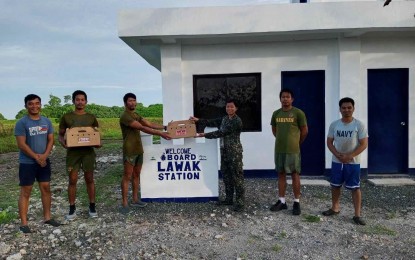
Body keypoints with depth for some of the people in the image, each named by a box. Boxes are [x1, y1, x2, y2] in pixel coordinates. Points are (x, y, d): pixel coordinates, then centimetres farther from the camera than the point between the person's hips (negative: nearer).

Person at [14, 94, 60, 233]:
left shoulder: (46, 121, 4)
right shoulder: (21, 123, -10)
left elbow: (50, 140, 4)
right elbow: (21, 144, -14)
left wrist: (44, 156, -10)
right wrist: (37, 157, -13)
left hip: (44, 161, 5)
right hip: (27, 163, -5)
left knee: (46, 188, 10)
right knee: (25, 192, 1)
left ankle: (47, 217, 23)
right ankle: (23, 223, 9)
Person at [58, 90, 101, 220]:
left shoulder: (91, 117, 6)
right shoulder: (66, 117, 2)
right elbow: (61, 134, 6)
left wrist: (98, 143, -10)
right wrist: (64, 143, -16)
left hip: (88, 152, 1)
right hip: (73, 152, -1)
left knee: (89, 179, 7)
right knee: (72, 180, 2)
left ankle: (92, 207, 17)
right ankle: (72, 208, 14)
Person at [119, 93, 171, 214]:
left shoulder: (136, 115, 15)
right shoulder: (125, 116, -16)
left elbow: (150, 124, 6)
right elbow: (143, 128, -24)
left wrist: (165, 127, -6)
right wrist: (160, 134, -28)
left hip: (139, 150, 9)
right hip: (130, 151, -9)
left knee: (136, 175, 13)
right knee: (127, 177, -3)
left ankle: (135, 200, 22)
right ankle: (124, 203, 4)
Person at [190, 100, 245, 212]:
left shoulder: (237, 121, -15)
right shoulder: (224, 118, 12)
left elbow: (222, 132, -19)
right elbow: (212, 122, 8)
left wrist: (205, 135, -17)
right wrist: (198, 120, -3)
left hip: (235, 152, -8)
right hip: (224, 151, 8)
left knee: (237, 176, -4)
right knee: (226, 175, 13)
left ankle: (240, 202, 2)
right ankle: (229, 198, 25)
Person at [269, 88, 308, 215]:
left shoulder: (298, 113, -7)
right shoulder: (276, 113, 7)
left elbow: (304, 131, -1)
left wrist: (296, 142, 8)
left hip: (293, 150, -4)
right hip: (279, 149, 5)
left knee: (295, 175, 2)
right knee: (281, 174, 10)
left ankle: (296, 203, 12)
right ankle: (281, 201, 19)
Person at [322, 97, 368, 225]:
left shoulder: (359, 125, -9)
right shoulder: (334, 124, 0)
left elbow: (363, 144, -11)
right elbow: (329, 142, 3)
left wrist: (349, 156, -19)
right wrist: (337, 155, -13)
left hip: (353, 162, -3)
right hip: (336, 161, 4)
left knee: (355, 188, 0)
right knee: (335, 185, 14)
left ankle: (357, 215, 9)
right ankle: (335, 208, 32)